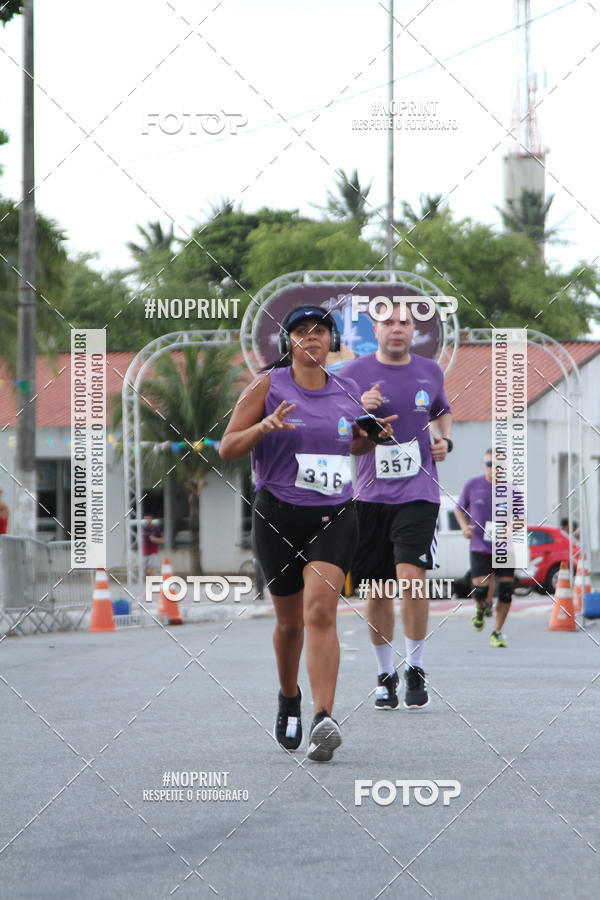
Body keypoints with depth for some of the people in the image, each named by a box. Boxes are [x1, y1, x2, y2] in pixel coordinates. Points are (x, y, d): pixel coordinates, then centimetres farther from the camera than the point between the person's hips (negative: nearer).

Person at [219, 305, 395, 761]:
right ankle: (289, 698, 39)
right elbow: (227, 449, -2)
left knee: (320, 610, -18)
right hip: (279, 517, 0)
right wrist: (264, 426, -21)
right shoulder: (268, 387, -1)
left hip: (335, 518, 1)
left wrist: (374, 436, 4)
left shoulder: (348, 393, 8)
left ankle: (324, 720, -28)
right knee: (290, 620, 10)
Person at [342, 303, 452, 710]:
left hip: (418, 490, 0)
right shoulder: (354, 373, 2)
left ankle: (415, 669, -3)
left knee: (412, 577, -17)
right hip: (370, 493, 0)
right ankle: (385, 675, 19)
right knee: (377, 591, 4)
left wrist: (444, 439, 7)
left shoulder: (430, 371, 9)